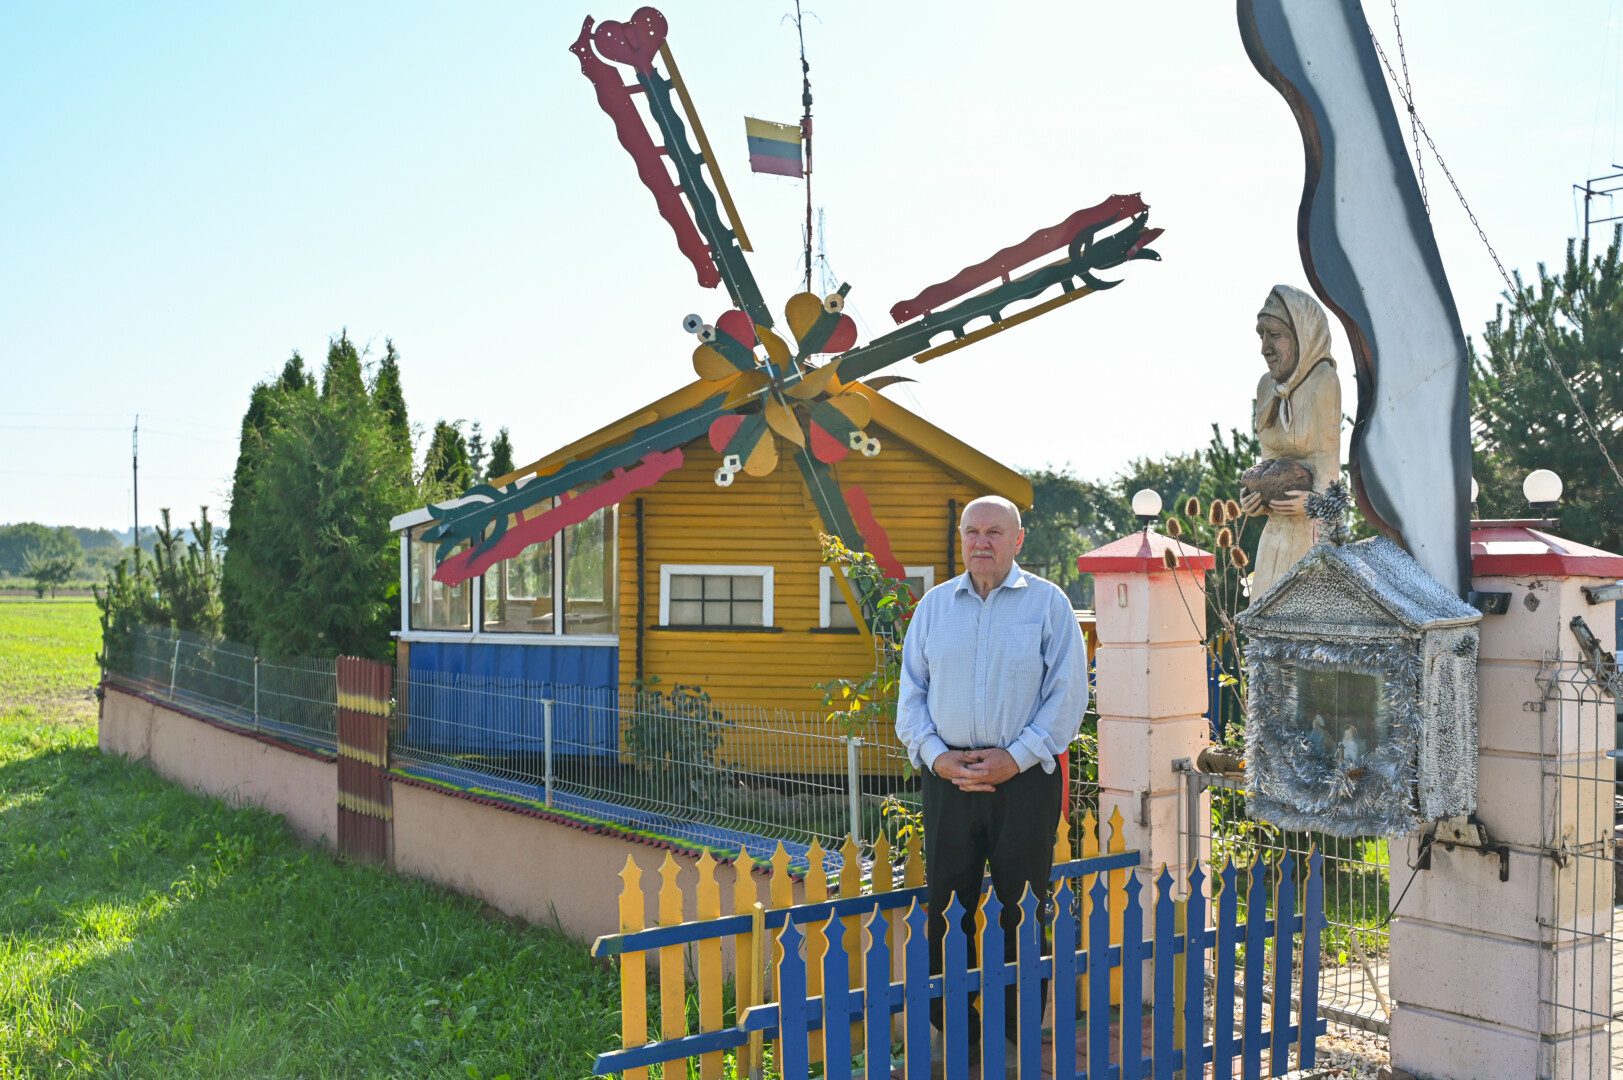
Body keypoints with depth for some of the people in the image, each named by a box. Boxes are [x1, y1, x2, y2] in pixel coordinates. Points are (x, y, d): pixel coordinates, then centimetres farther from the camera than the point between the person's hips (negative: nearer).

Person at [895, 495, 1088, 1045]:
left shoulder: (1048, 602, 1)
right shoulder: (934, 604, 11)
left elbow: (1067, 695, -4)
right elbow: (911, 693, 11)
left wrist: (1016, 758, -13)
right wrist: (935, 754, -5)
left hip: (1025, 776, -3)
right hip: (947, 776, 3)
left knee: (1021, 911, 4)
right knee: (946, 906, 5)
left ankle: (1022, 1031, 16)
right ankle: (949, 1026, 17)